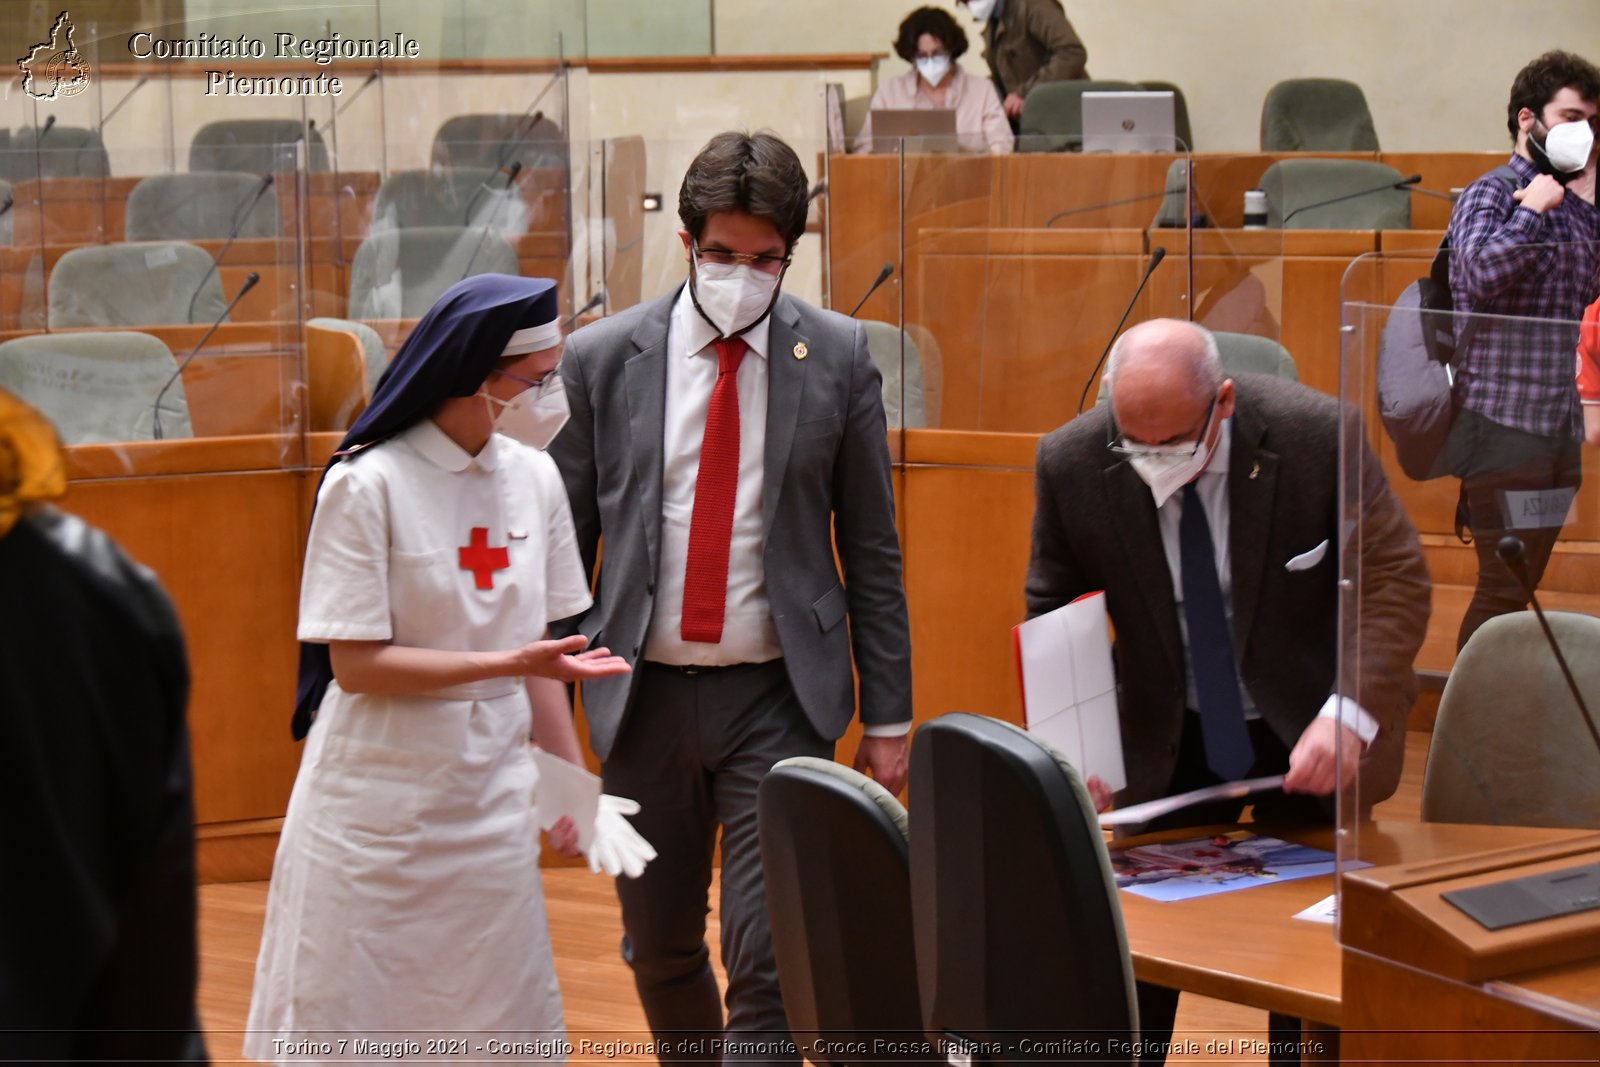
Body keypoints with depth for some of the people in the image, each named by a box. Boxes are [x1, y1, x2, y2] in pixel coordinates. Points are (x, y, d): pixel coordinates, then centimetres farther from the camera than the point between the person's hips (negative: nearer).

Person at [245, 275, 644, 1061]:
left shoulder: (534, 478, 3)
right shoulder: (368, 484, -13)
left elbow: (534, 649, 10)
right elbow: (355, 664, -15)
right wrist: (506, 663, -22)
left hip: (492, 802, 5)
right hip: (380, 808, -5)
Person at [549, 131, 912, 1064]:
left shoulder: (839, 358, 0)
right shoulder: (604, 358, 1)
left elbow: (872, 551, 3)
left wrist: (888, 720, 2)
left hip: (779, 701, -2)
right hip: (645, 697, 2)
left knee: (771, 961, -8)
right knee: (660, 953, 15)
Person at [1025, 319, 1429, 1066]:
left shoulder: (1316, 435, -21)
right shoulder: (1070, 463, -15)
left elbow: (1394, 579, -16)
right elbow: (1051, 614, -3)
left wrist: (1348, 713, -31)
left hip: (1308, 731, -1)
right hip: (1165, 739, 1)